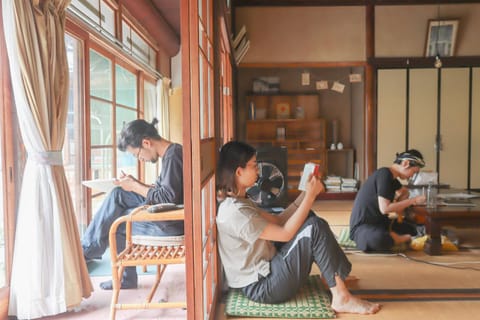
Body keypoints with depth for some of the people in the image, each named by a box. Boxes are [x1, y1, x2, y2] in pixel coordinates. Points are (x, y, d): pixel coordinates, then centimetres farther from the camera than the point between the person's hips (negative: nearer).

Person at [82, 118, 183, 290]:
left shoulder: (173, 155, -18)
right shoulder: (171, 153, 12)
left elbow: (167, 198, -23)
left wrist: (135, 186, -12)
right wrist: (135, 184, 4)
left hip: (171, 224, -9)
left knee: (114, 222, -1)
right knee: (118, 195, 4)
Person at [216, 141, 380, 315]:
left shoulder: (239, 202, 7)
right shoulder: (235, 212, -25)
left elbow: (278, 220, 9)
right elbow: (285, 233, -20)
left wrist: (307, 192, 2)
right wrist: (311, 195, -15)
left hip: (267, 267, 10)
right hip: (261, 287, -10)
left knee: (310, 220, 8)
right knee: (315, 228, -18)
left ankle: (335, 275, 9)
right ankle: (341, 298, -10)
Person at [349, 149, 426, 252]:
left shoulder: (392, 177, 9)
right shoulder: (384, 174, -19)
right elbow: (384, 208, -25)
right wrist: (413, 200, -17)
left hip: (380, 222, 9)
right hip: (362, 226, -9)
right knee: (380, 239, -41)